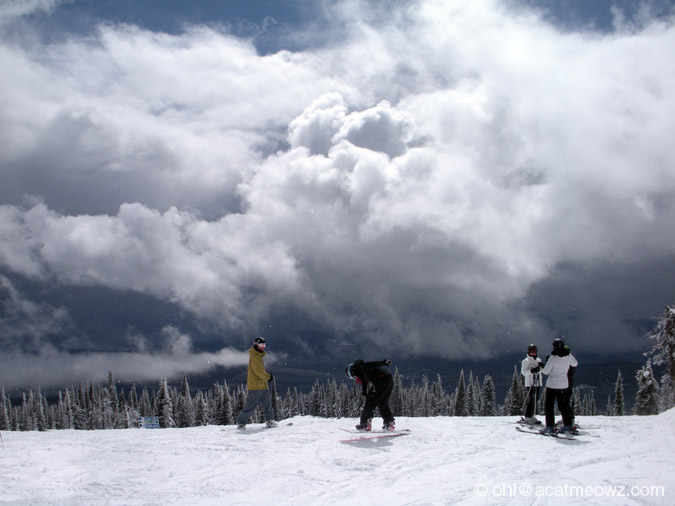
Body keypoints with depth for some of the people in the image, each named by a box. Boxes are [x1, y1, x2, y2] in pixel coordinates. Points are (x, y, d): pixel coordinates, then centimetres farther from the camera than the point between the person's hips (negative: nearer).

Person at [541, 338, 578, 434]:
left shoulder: (553, 357, -18)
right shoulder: (568, 356, -3)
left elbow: (545, 371, -15)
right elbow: (575, 364, 17)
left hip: (552, 384, -5)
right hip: (563, 385, 5)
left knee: (549, 405, 3)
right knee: (563, 405, 16)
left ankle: (550, 426, -2)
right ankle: (568, 425, 18)